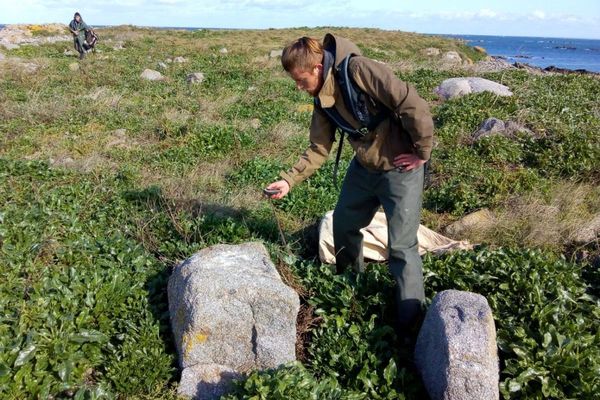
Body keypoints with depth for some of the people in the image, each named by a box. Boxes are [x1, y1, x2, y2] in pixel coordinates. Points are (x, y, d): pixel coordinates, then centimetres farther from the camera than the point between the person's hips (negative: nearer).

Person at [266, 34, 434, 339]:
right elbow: (319, 148, 5)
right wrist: (289, 180, -4)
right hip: (363, 167, 8)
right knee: (343, 225, 20)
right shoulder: (323, 99, 1)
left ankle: (411, 327, 11)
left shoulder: (357, 70, -25)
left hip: (400, 168, -8)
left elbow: (412, 104, -28)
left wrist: (422, 152, -19)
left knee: (402, 247, -5)